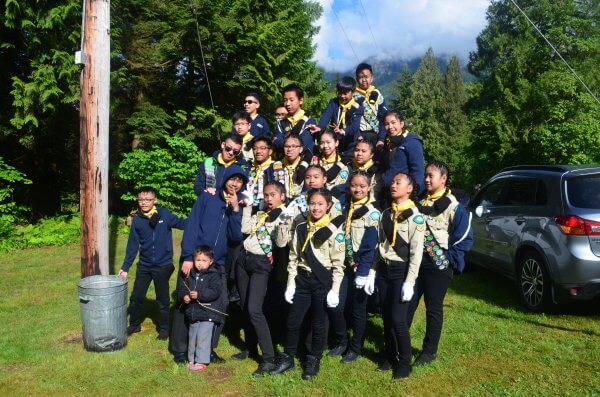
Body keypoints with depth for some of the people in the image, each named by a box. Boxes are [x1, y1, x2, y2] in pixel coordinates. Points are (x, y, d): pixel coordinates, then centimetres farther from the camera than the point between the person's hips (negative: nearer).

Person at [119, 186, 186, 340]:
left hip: (163, 265, -3)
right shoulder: (137, 221, -2)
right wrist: (125, 267, 4)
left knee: (162, 300, 10)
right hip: (144, 265, 3)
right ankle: (134, 324, 36)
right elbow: (132, 246, 3)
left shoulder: (164, 214, -10)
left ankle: (164, 328, 27)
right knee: (136, 297, 13)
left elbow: (182, 223, -8)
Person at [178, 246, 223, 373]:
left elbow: (215, 292, -20)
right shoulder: (189, 274, 5)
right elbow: (181, 288, 7)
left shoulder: (213, 275, -10)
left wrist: (199, 294, -29)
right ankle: (191, 359, 31)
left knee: (202, 336, -7)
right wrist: (184, 296, -14)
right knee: (192, 337, 16)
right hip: (192, 313, 6)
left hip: (207, 313, -6)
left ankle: (201, 361, 5)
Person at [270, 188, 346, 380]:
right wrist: (290, 284, 3)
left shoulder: (334, 232, -7)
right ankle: (287, 358, 25)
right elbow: (293, 257, 8)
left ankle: (313, 361, 24)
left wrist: (334, 290, -10)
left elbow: (338, 264, -6)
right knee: (292, 321, 8)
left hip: (322, 282, -3)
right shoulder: (301, 229, 5)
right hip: (302, 280, 4)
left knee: (318, 323, 7)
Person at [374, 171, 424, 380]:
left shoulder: (415, 216, -9)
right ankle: (390, 357, 27)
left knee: (398, 319, -6)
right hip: (384, 270, 6)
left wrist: (410, 282, -18)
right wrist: (372, 273, 7)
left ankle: (404, 363, 12)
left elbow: (416, 252, -13)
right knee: (386, 318, 10)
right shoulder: (386, 214, 10)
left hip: (401, 271, -6)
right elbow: (379, 245, 11)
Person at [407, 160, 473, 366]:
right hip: (415, 262, 5)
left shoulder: (453, 206, -9)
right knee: (407, 305, 10)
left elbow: (465, 238, -9)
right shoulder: (420, 202, 9)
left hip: (438, 266, -5)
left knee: (433, 309, 8)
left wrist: (448, 259, -12)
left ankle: (430, 351, 22)